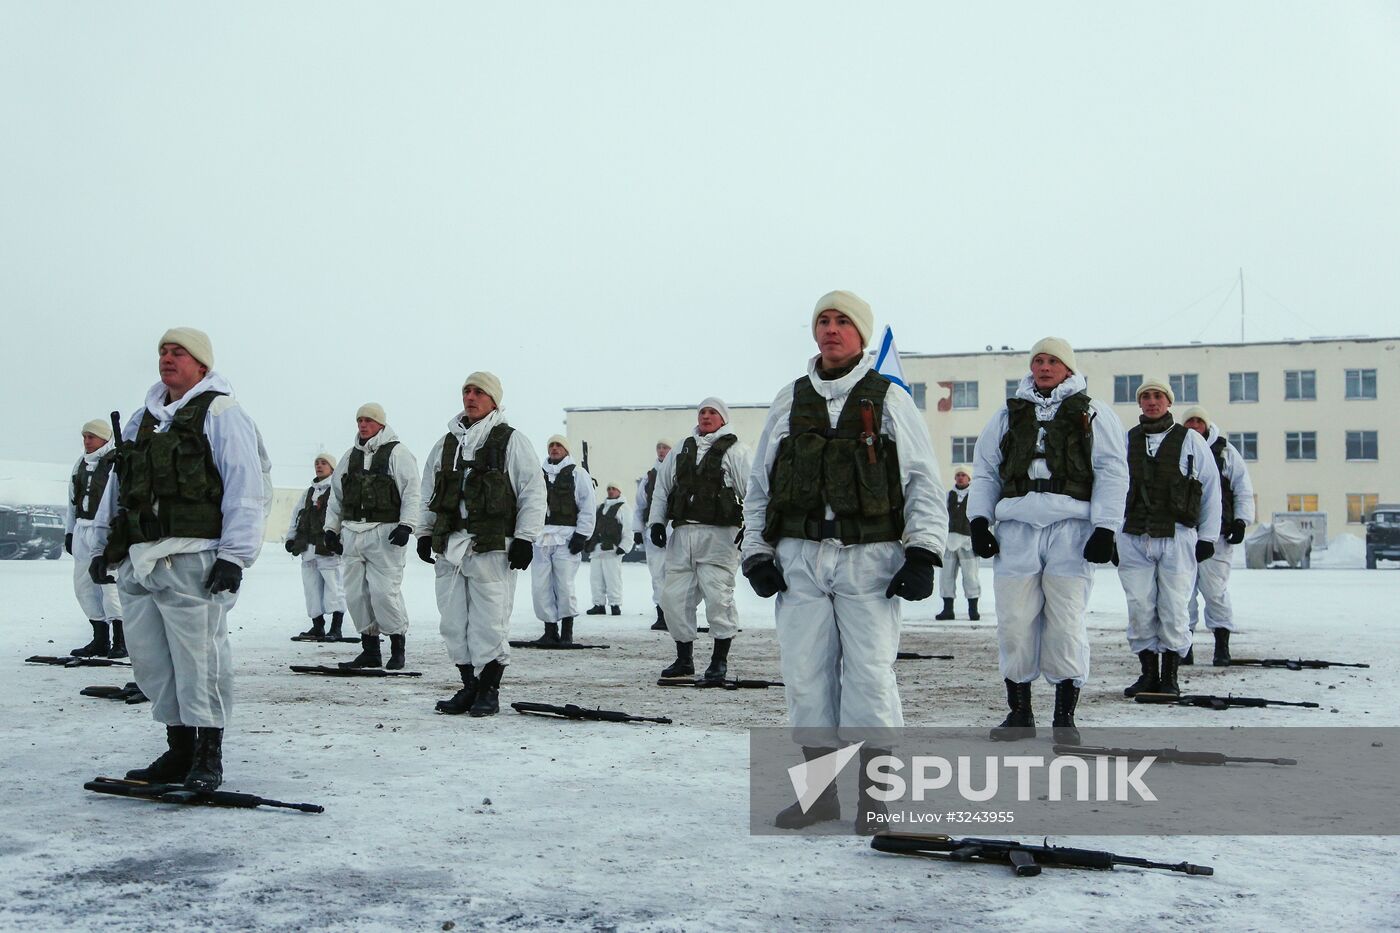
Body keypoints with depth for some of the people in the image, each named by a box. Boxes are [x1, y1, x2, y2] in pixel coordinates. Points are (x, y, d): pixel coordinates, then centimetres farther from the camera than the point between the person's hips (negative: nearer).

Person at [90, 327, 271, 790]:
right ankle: (179, 751, 20)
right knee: (149, 659, 9)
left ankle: (207, 758, 4)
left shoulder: (221, 414, -2)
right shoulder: (141, 421, 22)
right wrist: (104, 545, 20)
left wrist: (234, 554, -16)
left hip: (192, 561, -8)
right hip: (137, 561, 8)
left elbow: (247, 489, -10)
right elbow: (118, 488, 27)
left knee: (197, 659, -6)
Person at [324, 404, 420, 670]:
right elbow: (336, 496, 22)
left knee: (384, 591, -11)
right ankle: (370, 650, 15)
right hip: (352, 533, 7)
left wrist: (406, 525, -17)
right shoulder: (350, 456, 18)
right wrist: (331, 528, 15)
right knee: (356, 593, 6)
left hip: (384, 533, -7)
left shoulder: (397, 453, -1)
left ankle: (397, 645, 4)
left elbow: (411, 493, -8)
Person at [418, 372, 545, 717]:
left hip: (491, 546, -5)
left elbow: (534, 492, -1)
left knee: (489, 623, -6)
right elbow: (428, 494, 25)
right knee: (454, 622, 7)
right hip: (449, 545, 6)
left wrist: (525, 538, -7)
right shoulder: (446, 443, 17)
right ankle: (469, 687, 17)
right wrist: (425, 533, 18)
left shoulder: (511, 441, 1)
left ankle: (489, 690, 5)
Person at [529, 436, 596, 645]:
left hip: (567, 538, -4)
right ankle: (550, 630, 9)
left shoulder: (577, 473, 7)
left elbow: (588, 506, 1)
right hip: (540, 538, 4)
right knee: (540, 586, -1)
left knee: (565, 586, -7)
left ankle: (567, 631, 4)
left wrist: (581, 535, -8)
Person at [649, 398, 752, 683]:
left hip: (719, 536, -5)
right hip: (682, 534, 5)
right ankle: (684, 659, 17)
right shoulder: (681, 450, 20)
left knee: (718, 597, -7)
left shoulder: (736, 451, 4)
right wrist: (656, 521, 12)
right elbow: (662, 489, 23)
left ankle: (719, 660, 5)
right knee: (674, 596, 4)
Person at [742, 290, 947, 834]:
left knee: (870, 676, -5)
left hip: (869, 557, -3)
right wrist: (756, 554, 9)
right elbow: (759, 485, 17)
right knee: (805, 676, 3)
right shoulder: (790, 402, 15)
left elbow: (924, 483, 5)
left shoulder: (889, 400, 7)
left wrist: (923, 554, -5)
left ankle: (874, 797, 7)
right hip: (799, 558, 3)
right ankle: (820, 792, 15)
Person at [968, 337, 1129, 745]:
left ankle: (1065, 715, 6)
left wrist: (1105, 528, -7)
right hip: (1016, 527, 3)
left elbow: (1112, 472, 3)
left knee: (1066, 626, -4)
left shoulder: (1094, 414, 12)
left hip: (1071, 527, -3)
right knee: (1014, 623, 0)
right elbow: (984, 470, 20)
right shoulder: (1009, 414, 21)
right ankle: (1019, 712, 10)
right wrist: (979, 520, 7)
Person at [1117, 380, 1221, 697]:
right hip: (1133, 539, 2)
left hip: (1177, 537, -2)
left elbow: (1211, 488, 7)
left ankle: (1169, 676, 9)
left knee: (1173, 610, -2)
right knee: (1140, 610, 1)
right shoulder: (1126, 441, 12)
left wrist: (1208, 536, 3)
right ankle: (1149, 674, 13)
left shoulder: (1190, 440, 6)